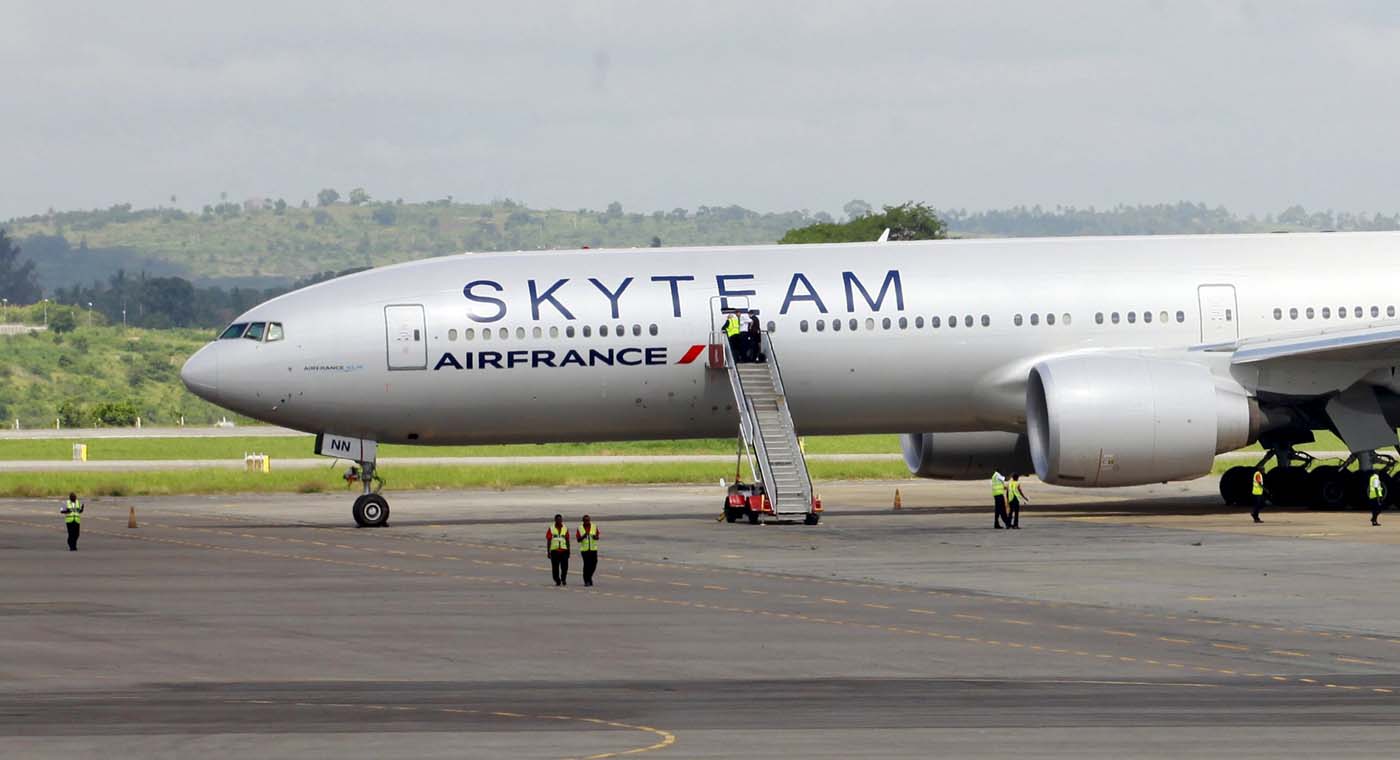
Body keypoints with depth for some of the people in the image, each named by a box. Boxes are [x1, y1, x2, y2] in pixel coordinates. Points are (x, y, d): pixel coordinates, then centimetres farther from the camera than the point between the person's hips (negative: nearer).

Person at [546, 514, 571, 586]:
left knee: (564, 566, -5)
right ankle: (557, 581, 14)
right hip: (554, 551, -1)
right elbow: (548, 541, 3)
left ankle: (563, 579, 16)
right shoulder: (551, 529, 3)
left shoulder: (565, 529, 9)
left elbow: (567, 541, 12)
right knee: (555, 568, 1)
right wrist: (548, 552, -2)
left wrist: (568, 551, 11)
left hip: (564, 550, 1)